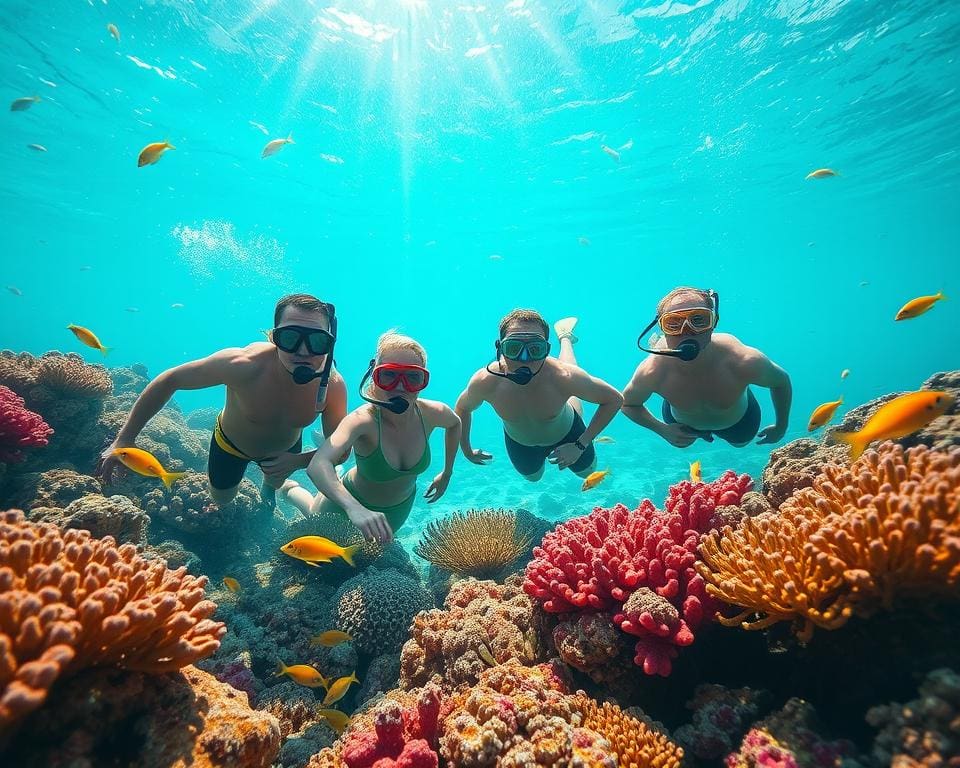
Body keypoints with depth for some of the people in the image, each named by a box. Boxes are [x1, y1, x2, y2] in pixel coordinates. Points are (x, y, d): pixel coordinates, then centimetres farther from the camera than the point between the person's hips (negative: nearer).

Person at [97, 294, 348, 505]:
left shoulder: (333, 385, -37)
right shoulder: (243, 365, -43)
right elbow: (169, 380, -28)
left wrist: (297, 461, -41)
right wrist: (124, 439, -24)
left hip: (286, 448, 2)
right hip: (231, 442, -1)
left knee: (275, 483, 34)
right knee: (221, 500, 26)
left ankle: (269, 487, 69)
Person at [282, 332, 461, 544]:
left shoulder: (432, 414, -26)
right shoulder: (363, 420, -39)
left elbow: (455, 423, -1)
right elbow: (317, 464, -55)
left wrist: (447, 474, 2)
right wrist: (354, 508, -70)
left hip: (400, 507, 4)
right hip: (353, 501, -4)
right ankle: (290, 489, 51)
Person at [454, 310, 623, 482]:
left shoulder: (563, 377, -42)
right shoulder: (484, 382, -38)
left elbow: (614, 400, -26)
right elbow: (463, 408, -13)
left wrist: (580, 445, -27)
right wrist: (466, 450, -3)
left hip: (565, 434, -1)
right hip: (518, 443, 2)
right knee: (532, 476, 35)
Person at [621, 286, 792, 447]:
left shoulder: (744, 362, -42)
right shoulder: (651, 372, -43)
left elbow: (781, 381, -17)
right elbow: (627, 403, -19)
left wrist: (781, 427, -4)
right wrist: (663, 430, -28)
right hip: (682, 424, 0)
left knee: (741, 442, 33)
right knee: (682, 444, 33)